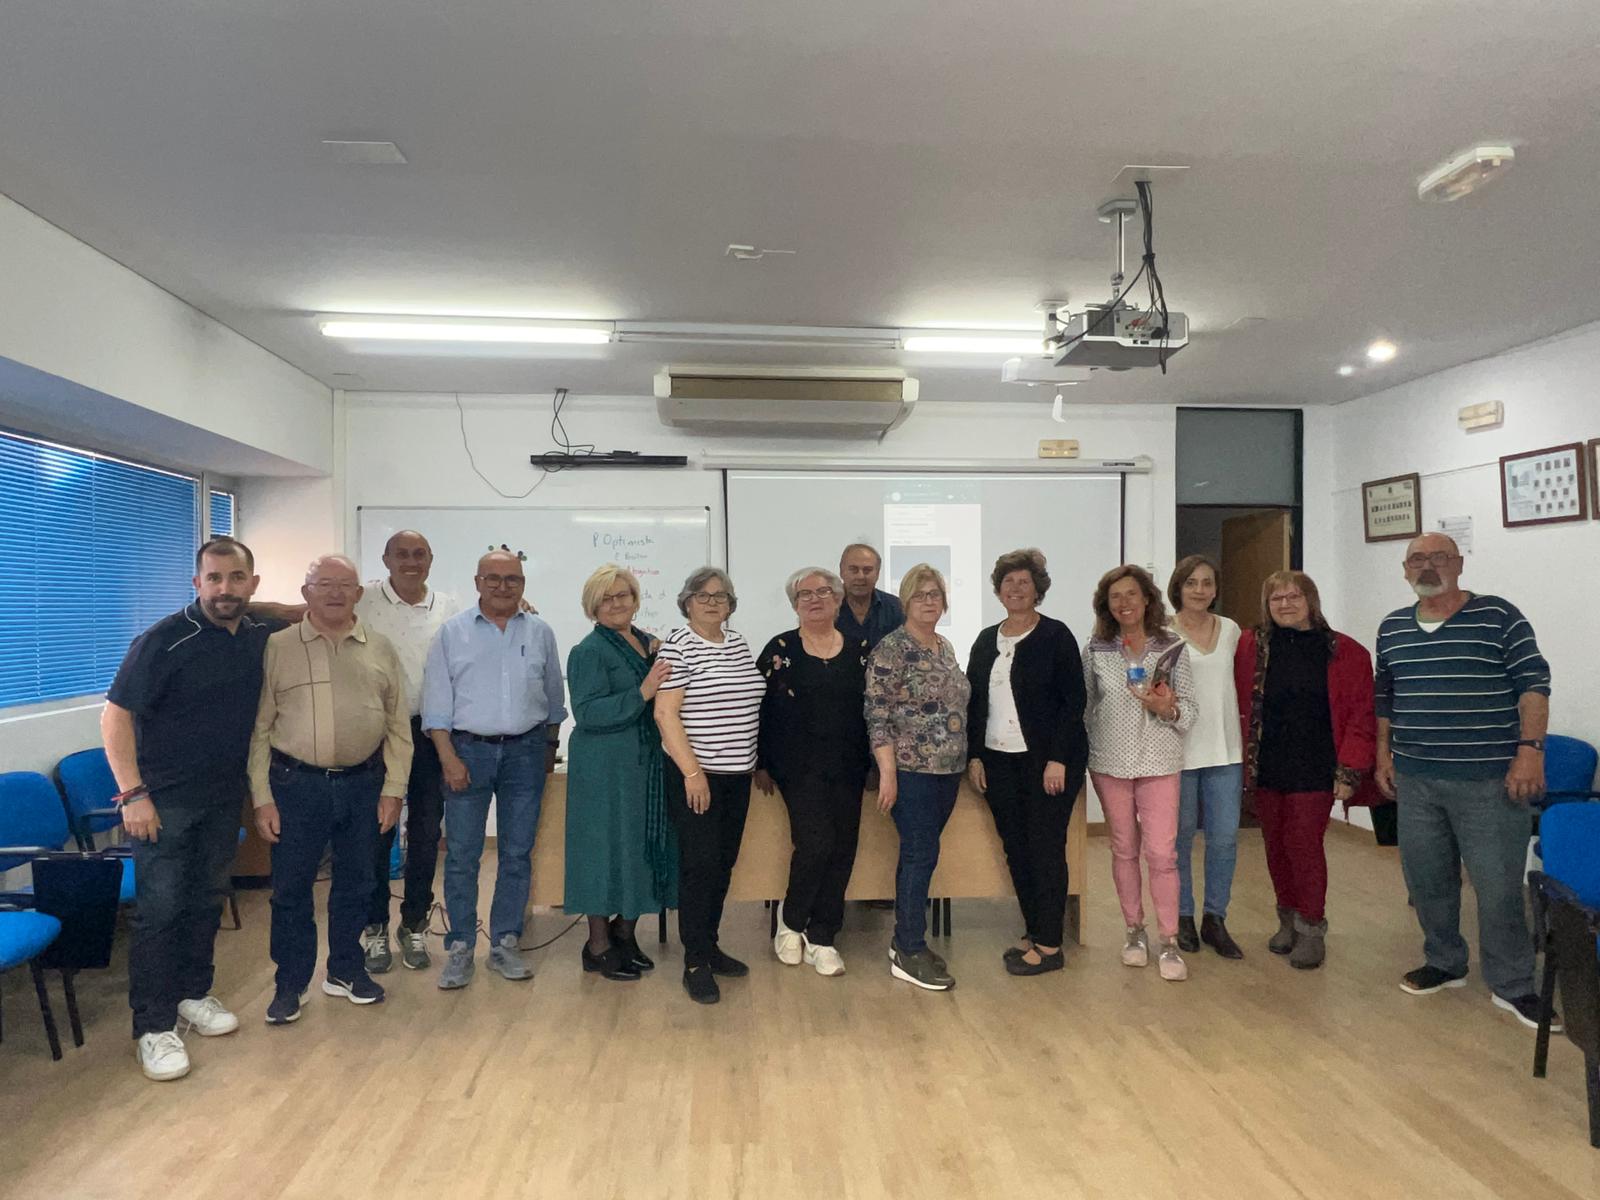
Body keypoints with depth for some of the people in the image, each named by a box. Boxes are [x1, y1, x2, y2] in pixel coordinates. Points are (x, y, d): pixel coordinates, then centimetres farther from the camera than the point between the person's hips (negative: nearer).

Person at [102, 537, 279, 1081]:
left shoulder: (262, 637, -2)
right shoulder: (165, 639, -16)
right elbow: (115, 715, -15)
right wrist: (133, 794, -19)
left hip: (225, 796, 5)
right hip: (164, 797, -5)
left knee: (207, 900, 16)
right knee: (159, 908, 0)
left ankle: (194, 994, 32)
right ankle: (152, 1026, 11)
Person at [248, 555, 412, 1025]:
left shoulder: (380, 650, 4)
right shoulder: (278, 647, -2)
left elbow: (398, 727, 5)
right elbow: (259, 729, -2)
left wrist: (393, 789, 0)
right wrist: (262, 798, -5)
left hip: (363, 784, 2)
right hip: (296, 784, -2)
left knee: (354, 884, 14)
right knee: (291, 888, 7)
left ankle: (345, 970, 31)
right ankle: (290, 984, 24)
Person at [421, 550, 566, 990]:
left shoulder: (540, 633, 6)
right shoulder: (453, 632, 1)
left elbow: (554, 697, 13)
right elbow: (436, 701, -1)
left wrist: (547, 750, 13)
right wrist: (449, 757, -9)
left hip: (525, 752, 2)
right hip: (468, 748, -2)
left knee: (517, 853, 8)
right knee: (461, 854, 2)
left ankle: (504, 944, 20)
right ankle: (459, 948, 15)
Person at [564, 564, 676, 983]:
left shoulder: (647, 643, 11)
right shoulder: (589, 652, -9)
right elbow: (588, 712, -19)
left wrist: (659, 660, -1)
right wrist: (641, 693, -27)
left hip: (648, 765, 7)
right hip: (605, 770, -7)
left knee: (643, 846, 12)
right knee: (606, 846, 1)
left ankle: (624, 930, 28)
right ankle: (598, 945, 15)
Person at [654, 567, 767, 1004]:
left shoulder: (738, 643, 11)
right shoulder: (677, 646, -10)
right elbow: (665, 713, -14)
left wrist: (757, 762, 14)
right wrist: (692, 772, -18)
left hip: (737, 772, 7)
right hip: (696, 774, -7)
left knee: (724, 864, 13)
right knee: (699, 865, -3)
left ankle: (709, 946, 27)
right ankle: (695, 963, 8)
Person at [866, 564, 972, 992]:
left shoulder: (946, 647, 13)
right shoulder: (890, 648, -11)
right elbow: (877, 715, -15)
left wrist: (963, 761, 16)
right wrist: (887, 771, -19)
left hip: (948, 769, 7)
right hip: (911, 770, -7)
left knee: (919, 853, 13)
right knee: (921, 854, -6)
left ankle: (905, 939, 23)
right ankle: (909, 954, 4)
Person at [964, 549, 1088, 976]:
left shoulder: (1056, 636, -5)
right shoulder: (986, 641, 11)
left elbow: (1073, 700, -9)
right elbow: (973, 701, 13)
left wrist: (1058, 760, -15)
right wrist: (975, 755, 5)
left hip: (1047, 761, -5)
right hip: (998, 761, 6)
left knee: (1045, 848, -1)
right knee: (1015, 849, 10)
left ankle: (1050, 946, 10)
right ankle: (1033, 932, 24)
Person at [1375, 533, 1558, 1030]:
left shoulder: (1499, 616, -3)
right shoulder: (1392, 628, 10)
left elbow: (1533, 683, -5)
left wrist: (1530, 750, -13)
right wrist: (1383, 756, 14)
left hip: (1489, 780, -4)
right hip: (1415, 779, 5)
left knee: (1498, 885, 0)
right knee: (1426, 878, 12)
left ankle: (1512, 985, 17)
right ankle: (1445, 963, 30)